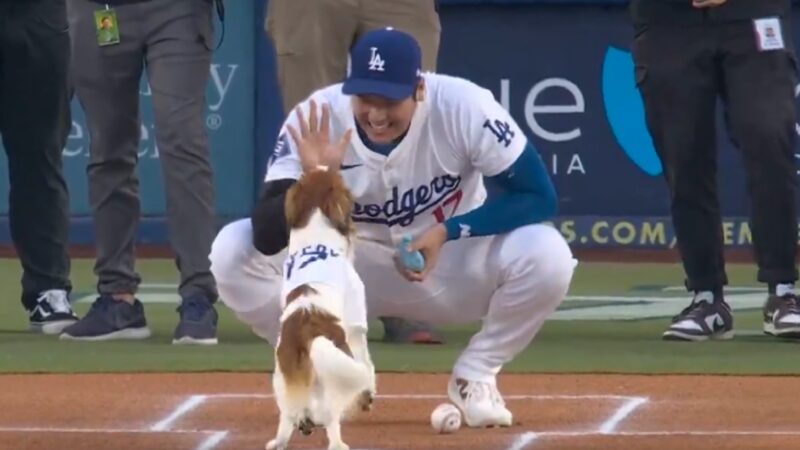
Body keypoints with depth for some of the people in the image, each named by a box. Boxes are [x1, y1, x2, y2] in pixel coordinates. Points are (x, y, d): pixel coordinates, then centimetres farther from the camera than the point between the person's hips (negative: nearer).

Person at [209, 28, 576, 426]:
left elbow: (539, 197, -21)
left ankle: (475, 378, -3)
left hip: (452, 266, -1)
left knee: (546, 255, -31)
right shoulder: (316, 121, -23)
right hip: (350, 272, 1)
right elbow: (268, 239, -28)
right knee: (233, 251, -24)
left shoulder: (464, 107, -25)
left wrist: (448, 232, -31)